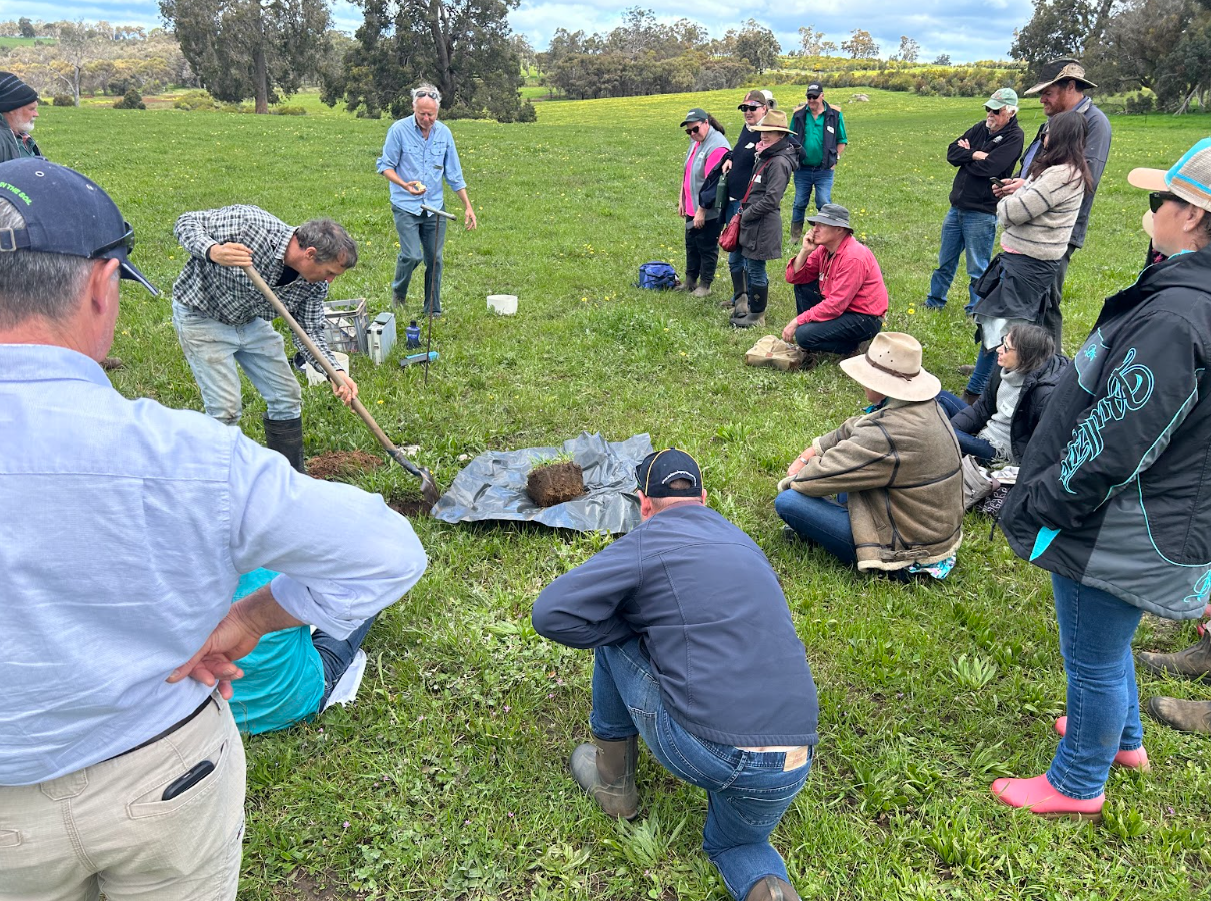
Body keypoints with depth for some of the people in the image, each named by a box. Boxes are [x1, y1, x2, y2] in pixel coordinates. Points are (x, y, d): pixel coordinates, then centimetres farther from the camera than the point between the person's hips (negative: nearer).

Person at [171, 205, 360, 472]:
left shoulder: (314, 284, -13)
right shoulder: (249, 223, -30)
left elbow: (311, 332, -6)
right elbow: (187, 222, -21)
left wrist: (335, 371, -24)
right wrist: (213, 252, -44)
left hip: (251, 321, 6)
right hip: (202, 318, -6)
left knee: (287, 396, 7)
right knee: (226, 409, -11)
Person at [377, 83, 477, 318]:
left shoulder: (444, 133, 4)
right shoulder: (399, 130, -8)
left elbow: (454, 174, 10)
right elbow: (385, 166, -3)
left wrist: (468, 206, 7)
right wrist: (404, 184, -22)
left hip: (435, 206, 4)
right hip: (406, 206, -4)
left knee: (435, 259, 5)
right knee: (412, 255, -16)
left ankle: (432, 311, 19)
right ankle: (398, 292, 15)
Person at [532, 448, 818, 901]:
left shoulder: (646, 542, -1)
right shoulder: (744, 543, 18)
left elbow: (550, 614, -8)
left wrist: (638, 627, 7)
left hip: (700, 752, -6)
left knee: (613, 630, 15)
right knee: (733, 844, 36)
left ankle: (612, 778, 28)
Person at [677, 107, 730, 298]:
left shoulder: (717, 146, -22)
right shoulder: (695, 141, 8)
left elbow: (712, 183, -25)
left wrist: (701, 211, -24)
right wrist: (682, 200, 16)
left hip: (709, 212, -9)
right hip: (692, 208, 9)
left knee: (707, 248, 5)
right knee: (691, 245, 19)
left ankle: (705, 285, 19)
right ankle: (690, 281, 33)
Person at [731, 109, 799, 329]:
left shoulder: (779, 162, -17)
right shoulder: (766, 157, 14)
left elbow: (771, 199, -23)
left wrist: (748, 213, -14)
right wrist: (745, 211, 11)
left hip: (764, 224, -10)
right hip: (753, 222, 10)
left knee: (756, 270, -1)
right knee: (749, 267, 17)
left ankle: (757, 315, 9)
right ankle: (751, 305, 30)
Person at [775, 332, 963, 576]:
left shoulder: (886, 436, -32)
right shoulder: (927, 407, -2)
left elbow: (823, 475, -23)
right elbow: (854, 429, 11)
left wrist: (790, 481, -2)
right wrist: (813, 451, 4)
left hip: (907, 553, -9)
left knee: (787, 501, -14)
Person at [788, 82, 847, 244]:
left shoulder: (834, 114, 1)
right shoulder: (799, 114, 4)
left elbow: (842, 141, 10)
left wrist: (835, 158, -1)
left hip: (824, 170, -2)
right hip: (802, 169, 2)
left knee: (824, 203, -6)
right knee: (799, 203, 9)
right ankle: (795, 236, 22)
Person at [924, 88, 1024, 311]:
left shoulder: (1014, 137, -11)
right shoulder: (981, 127, 9)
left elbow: (987, 167, -22)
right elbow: (952, 152, 1)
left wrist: (965, 155, -6)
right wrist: (974, 155, -15)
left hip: (982, 213, -7)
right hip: (957, 207, 7)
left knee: (978, 269, 3)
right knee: (946, 261, 18)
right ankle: (934, 301, 33)